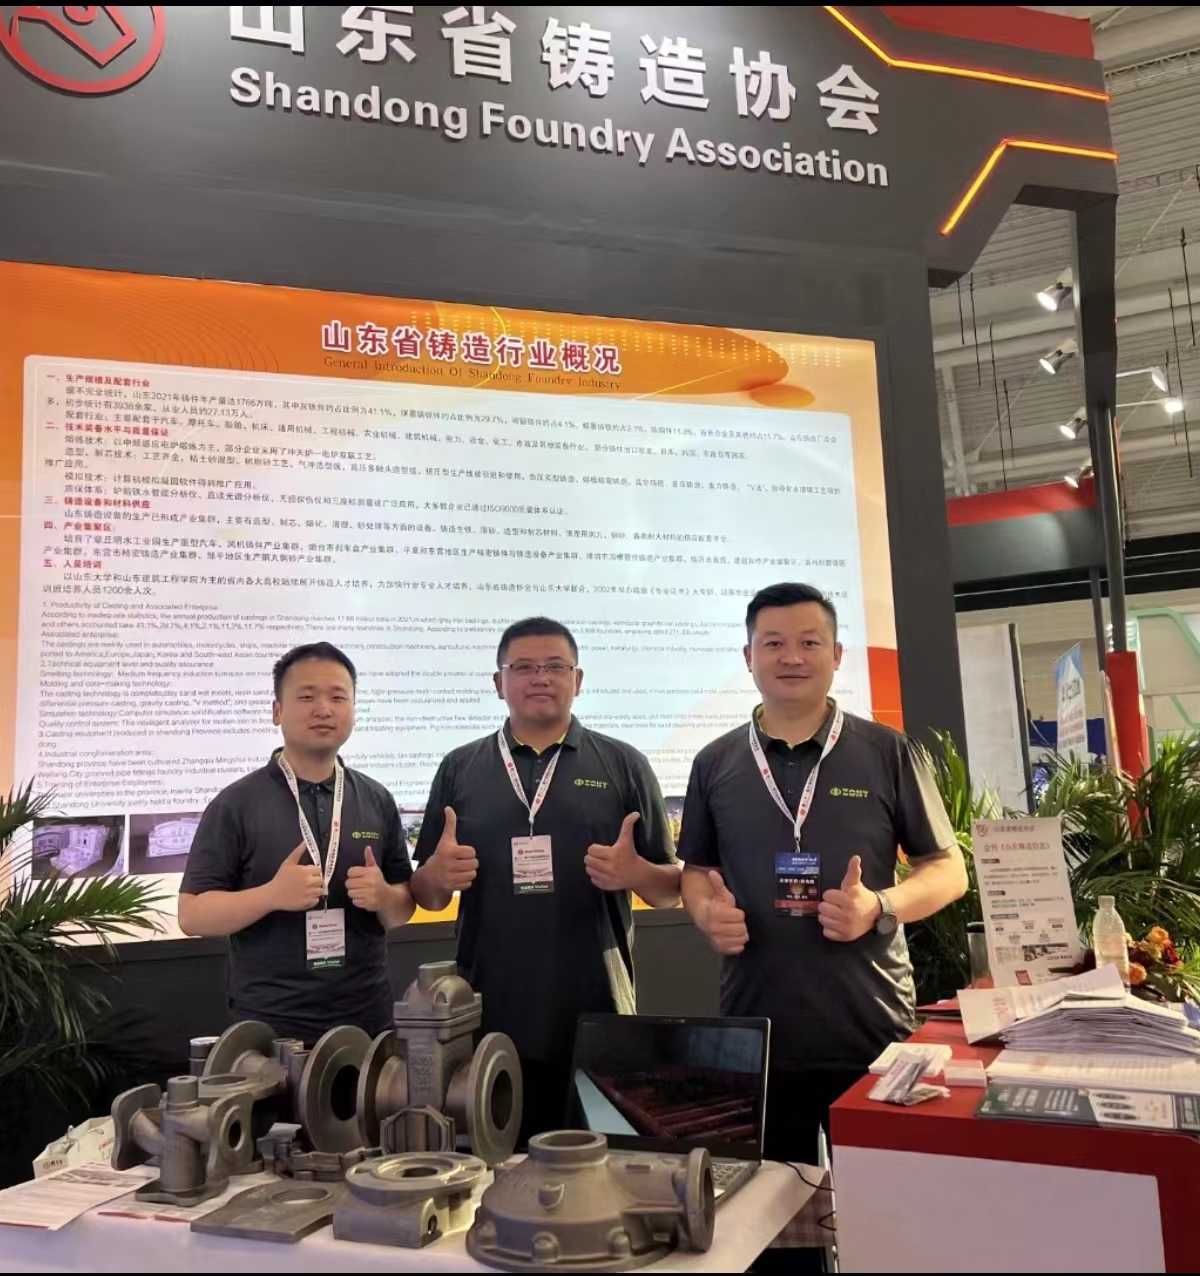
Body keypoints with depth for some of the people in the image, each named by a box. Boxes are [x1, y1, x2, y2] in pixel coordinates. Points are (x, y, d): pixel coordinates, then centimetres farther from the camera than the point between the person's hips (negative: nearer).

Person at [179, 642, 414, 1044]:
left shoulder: (377, 800, 4)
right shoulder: (236, 804, -6)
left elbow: (403, 907, 9)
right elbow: (192, 915, -8)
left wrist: (383, 898, -14)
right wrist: (272, 895, -23)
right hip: (269, 1029, -3)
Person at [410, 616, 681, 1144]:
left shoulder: (624, 765, 3)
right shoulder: (459, 769, 7)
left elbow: (670, 890, 6)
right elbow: (427, 896, 10)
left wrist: (636, 874, -16)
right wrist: (438, 875, -12)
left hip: (597, 1019, -1)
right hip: (490, 1020, 1)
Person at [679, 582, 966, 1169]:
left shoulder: (888, 753, -1)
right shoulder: (714, 764, 6)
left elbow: (948, 869, 2)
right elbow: (697, 870, 14)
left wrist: (880, 907, -16)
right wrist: (708, 913, -8)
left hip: (872, 1033, -2)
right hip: (755, 1035, 2)